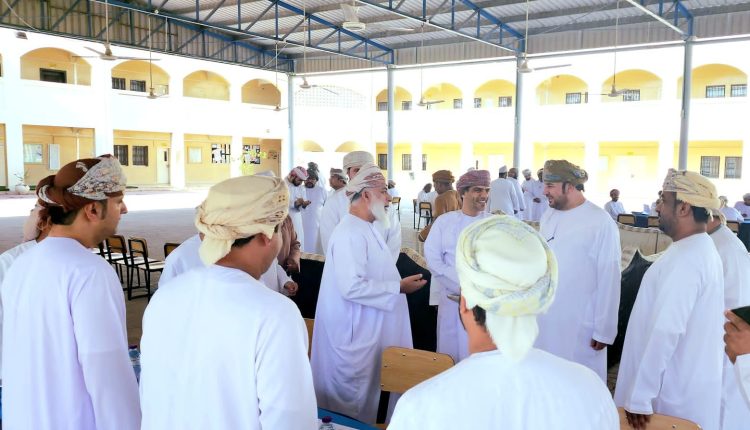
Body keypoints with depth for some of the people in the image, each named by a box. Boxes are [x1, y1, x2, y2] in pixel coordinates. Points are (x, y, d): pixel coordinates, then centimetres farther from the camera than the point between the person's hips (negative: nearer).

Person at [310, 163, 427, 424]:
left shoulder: (365, 229, 11)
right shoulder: (350, 233, -22)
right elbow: (352, 287, -30)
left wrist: (398, 283, 12)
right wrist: (399, 287, -23)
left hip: (368, 330, 10)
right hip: (355, 333, -10)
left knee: (365, 396, 21)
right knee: (352, 403, 6)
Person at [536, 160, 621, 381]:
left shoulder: (601, 222, -12)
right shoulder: (548, 217, 7)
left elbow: (608, 280, -10)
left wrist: (604, 331, -8)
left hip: (579, 326, -5)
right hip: (543, 319, 6)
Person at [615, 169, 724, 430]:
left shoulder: (684, 259, -24)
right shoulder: (701, 250, 9)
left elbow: (664, 332, -28)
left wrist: (639, 397, -24)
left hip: (674, 395, -9)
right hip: (687, 387, 9)